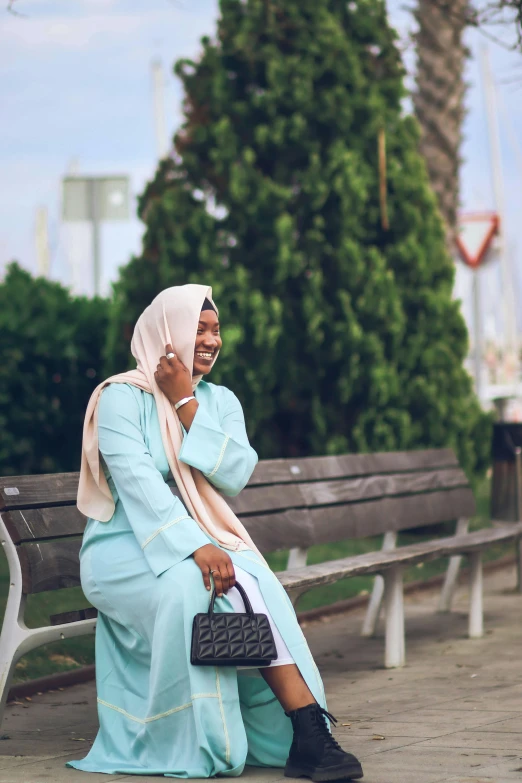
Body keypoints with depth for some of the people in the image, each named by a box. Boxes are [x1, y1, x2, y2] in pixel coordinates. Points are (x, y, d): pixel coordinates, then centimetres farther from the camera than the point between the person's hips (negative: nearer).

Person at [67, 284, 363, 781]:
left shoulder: (220, 401, 14)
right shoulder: (122, 397, -4)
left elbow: (235, 473, -4)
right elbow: (137, 480, -18)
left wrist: (185, 403, -9)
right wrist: (195, 546, -30)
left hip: (205, 541, 4)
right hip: (126, 549, -4)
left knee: (254, 585, -30)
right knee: (192, 584, -37)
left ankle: (301, 740, -35)